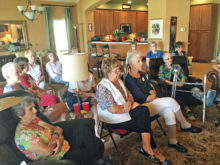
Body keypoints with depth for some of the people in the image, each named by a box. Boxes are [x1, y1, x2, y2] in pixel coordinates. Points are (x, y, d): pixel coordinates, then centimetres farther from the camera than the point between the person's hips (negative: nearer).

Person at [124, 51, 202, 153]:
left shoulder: (142, 74, 11)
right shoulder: (129, 79, -16)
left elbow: (150, 88, 15)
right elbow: (142, 98, -17)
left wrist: (152, 95, -6)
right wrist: (152, 97, -2)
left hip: (150, 102, 8)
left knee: (169, 110, -17)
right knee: (170, 101, -17)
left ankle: (173, 141, -1)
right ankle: (185, 125, 3)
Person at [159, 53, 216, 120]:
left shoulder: (177, 66, 26)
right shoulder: (162, 67, 16)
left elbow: (184, 76, 17)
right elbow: (161, 79, -2)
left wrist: (182, 82, -9)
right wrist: (173, 83, -15)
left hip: (180, 84, 2)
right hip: (170, 87, -2)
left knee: (192, 88, -33)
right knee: (179, 90, -39)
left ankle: (205, 98, -64)